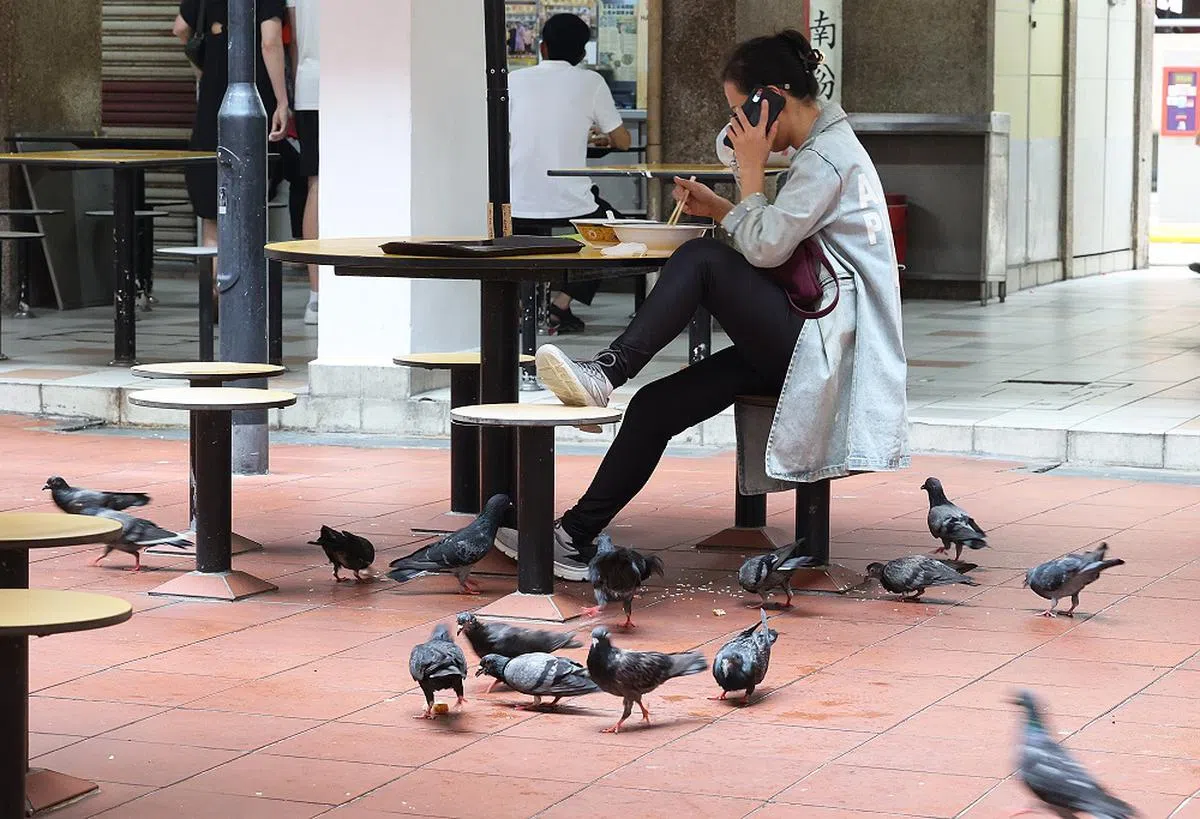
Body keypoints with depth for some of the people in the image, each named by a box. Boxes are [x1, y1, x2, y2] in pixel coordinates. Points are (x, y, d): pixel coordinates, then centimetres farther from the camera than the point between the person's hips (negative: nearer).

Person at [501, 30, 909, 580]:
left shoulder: (827, 158, -11)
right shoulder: (824, 148, 20)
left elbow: (764, 248, -17)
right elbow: (774, 241, 25)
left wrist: (751, 169, -6)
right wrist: (716, 208, 12)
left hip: (822, 347, -9)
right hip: (806, 342, 9)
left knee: (702, 261, -24)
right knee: (655, 406, -4)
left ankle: (608, 370, -22)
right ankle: (577, 540, -5)